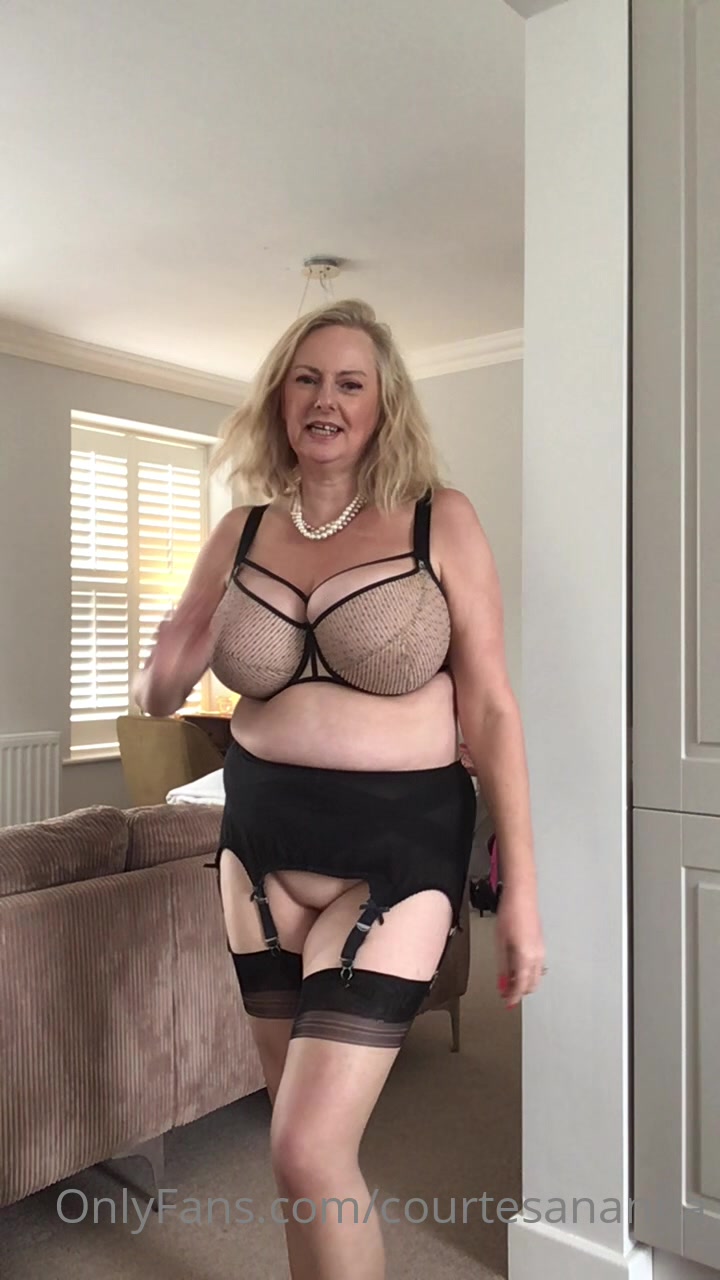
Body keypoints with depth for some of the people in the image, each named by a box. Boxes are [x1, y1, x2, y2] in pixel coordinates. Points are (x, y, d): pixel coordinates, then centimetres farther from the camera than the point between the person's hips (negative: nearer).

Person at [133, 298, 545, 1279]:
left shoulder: (441, 522, -6)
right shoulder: (242, 533, 4)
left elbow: (490, 710, -6)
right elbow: (158, 693, 11)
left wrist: (521, 891, -8)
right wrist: (164, 674, -14)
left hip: (396, 845, -4)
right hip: (261, 843, 5)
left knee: (310, 1150, -9)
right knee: (299, 1132, 17)